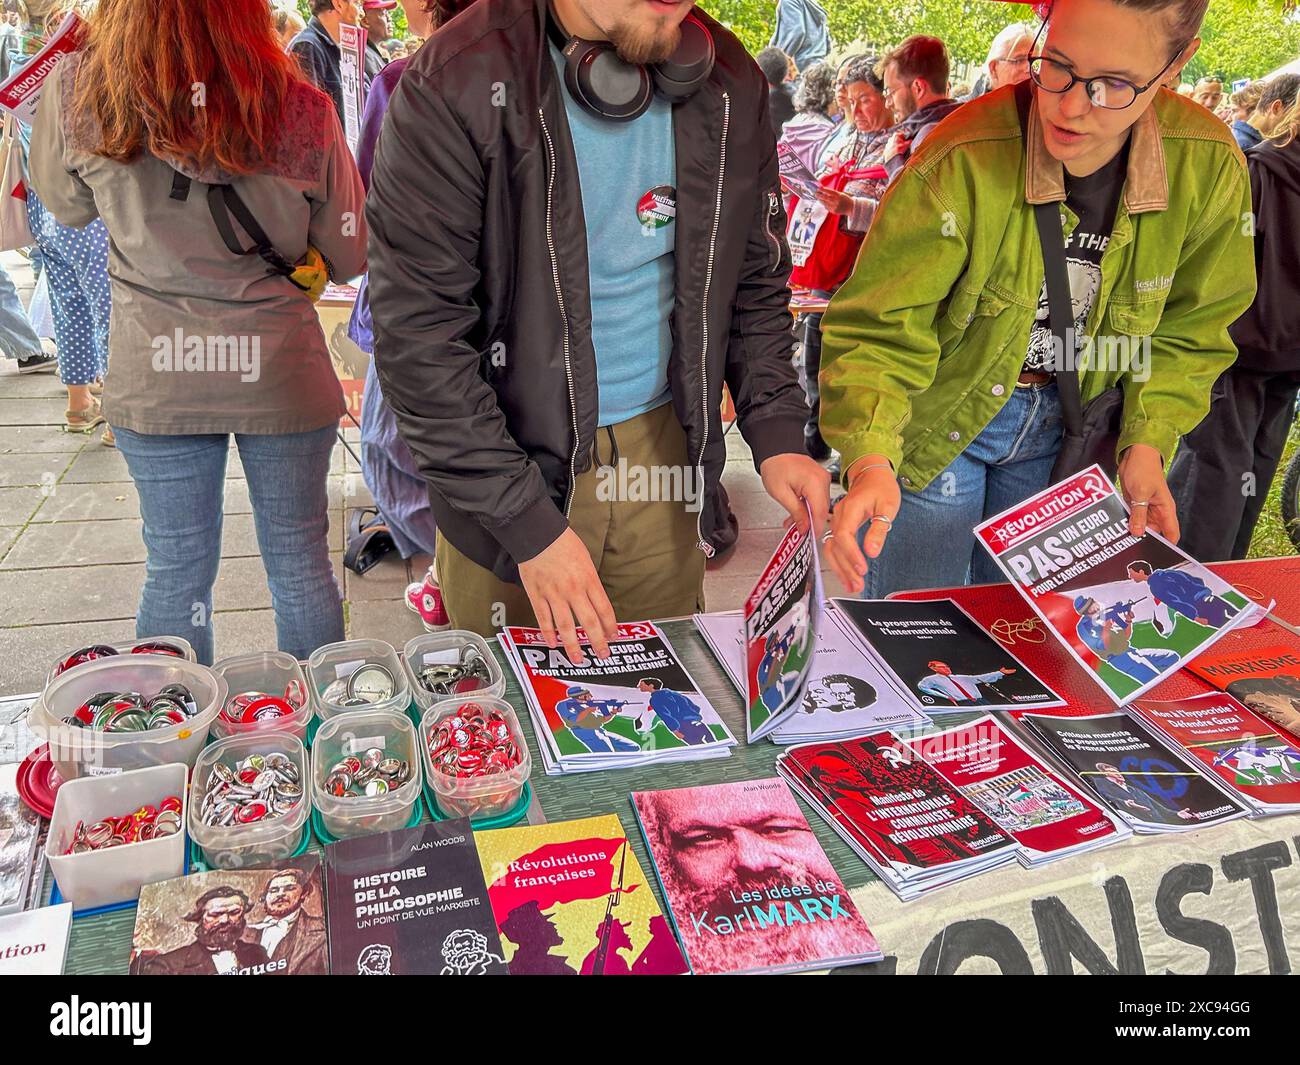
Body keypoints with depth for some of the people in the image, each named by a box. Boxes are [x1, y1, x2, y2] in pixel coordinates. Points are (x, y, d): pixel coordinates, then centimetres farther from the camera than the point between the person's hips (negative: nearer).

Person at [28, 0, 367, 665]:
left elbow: (64, 205, 10)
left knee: (175, 571, 15)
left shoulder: (77, 92, -9)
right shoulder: (300, 111, -14)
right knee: (300, 562, 14)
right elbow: (349, 254, -4)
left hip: (155, 380, 1)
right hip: (282, 376, -1)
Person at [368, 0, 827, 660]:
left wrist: (777, 435, -6)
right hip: (509, 453, -3)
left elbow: (755, 283, 7)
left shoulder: (728, 86, -4)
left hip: (659, 447, 4)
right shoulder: (456, 89, -19)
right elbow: (418, 339, -20)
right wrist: (527, 521, -21)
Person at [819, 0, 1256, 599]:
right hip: (937, 420, -3)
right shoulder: (965, 161, -26)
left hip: (1062, 435, 4)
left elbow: (1188, 330, 1)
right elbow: (880, 328, -25)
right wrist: (870, 460, -41)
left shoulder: (1209, 167, -14)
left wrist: (1146, 442, -12)